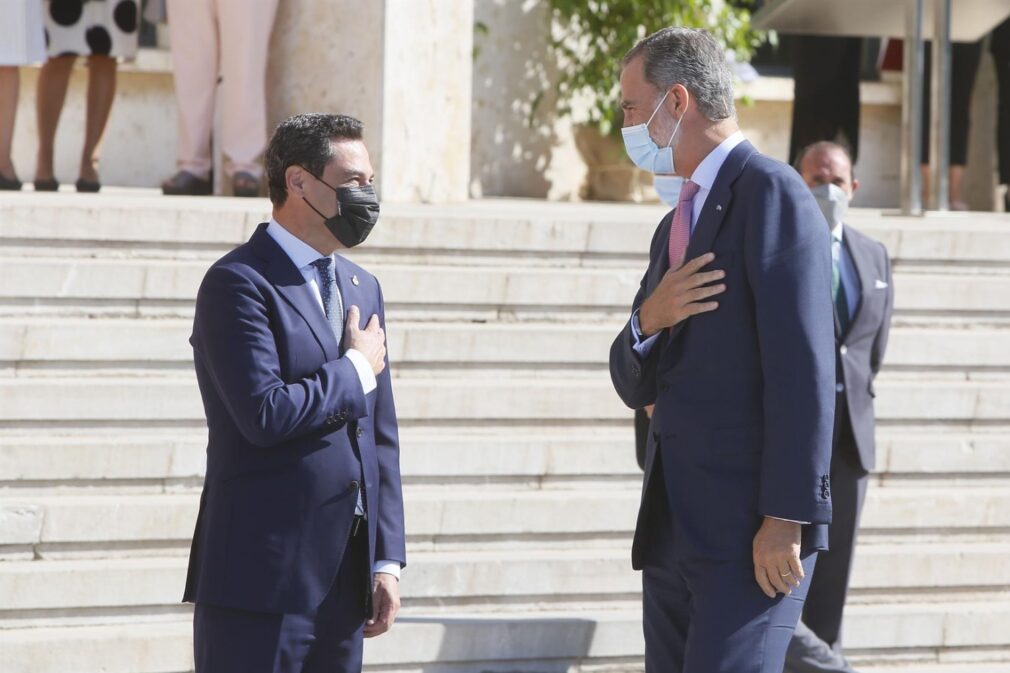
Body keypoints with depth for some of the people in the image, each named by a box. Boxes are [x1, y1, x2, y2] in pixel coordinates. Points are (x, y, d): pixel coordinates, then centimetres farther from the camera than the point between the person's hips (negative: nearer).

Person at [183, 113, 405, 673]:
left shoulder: (361, 287, 17)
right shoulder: (238, 283, -8)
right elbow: (266, 413, -22)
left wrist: (386, 560, 12)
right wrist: (356, 370, -7)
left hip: (344, 579, 7)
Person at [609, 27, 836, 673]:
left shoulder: (771, 190, -7)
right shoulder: (676, 228, 21)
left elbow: (803, 367, -15)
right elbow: (635, 385, 20)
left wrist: (786, 518, -20)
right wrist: (648, 321, -3)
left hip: (752, 527, -9)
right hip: (675, 525, 9)